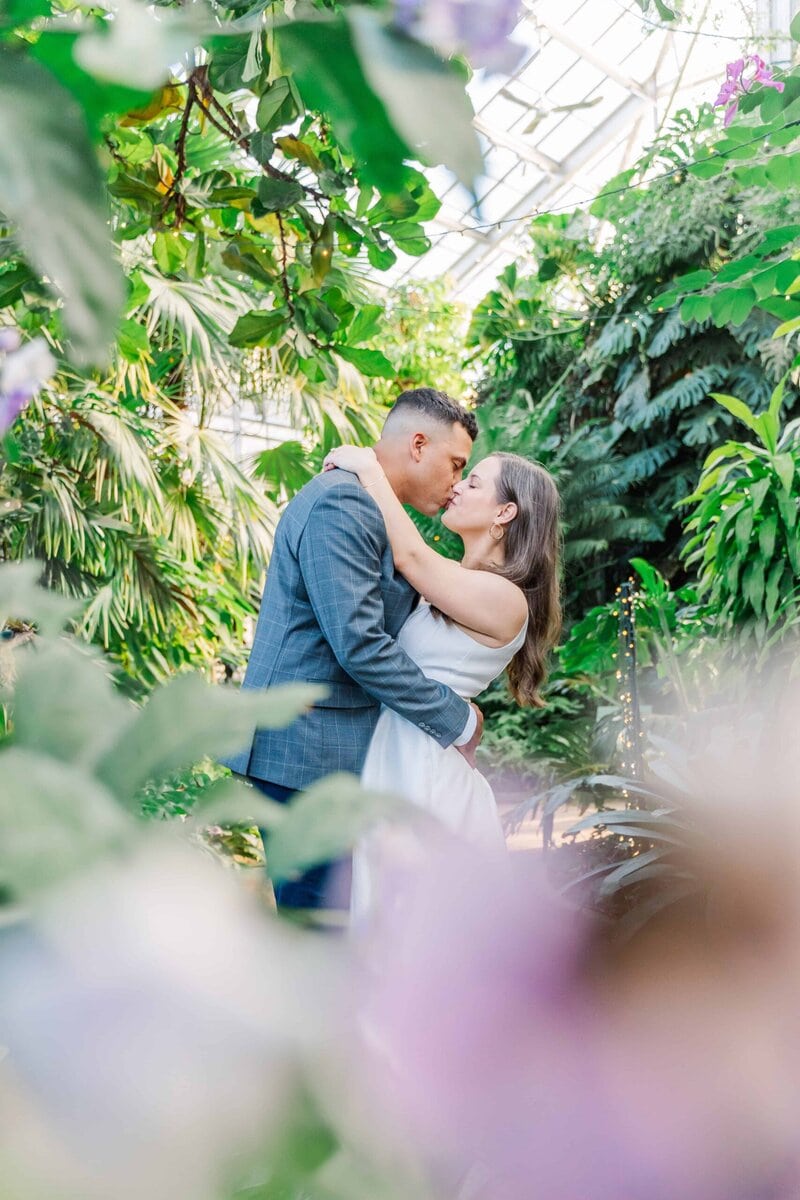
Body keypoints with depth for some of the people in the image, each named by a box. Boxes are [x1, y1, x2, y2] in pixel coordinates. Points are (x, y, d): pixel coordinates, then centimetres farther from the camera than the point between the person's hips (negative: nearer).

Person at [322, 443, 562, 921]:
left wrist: (368, 468, -11)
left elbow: (410, 556, -20)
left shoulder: (503, 597, -15)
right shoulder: (458, 585, 14)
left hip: (422, 770, -9)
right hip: (397, 761, 9)